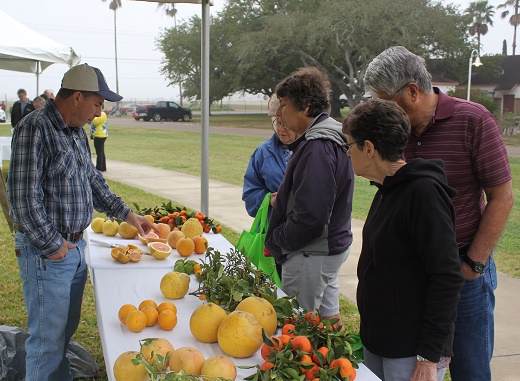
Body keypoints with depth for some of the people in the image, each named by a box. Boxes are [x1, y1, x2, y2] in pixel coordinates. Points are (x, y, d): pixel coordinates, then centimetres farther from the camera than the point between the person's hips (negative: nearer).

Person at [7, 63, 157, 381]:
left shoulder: (77, 131, 9)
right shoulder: (35, 129, -19)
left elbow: (93, 181, 21)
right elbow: (23, 199, -23)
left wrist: (126, 213, 16)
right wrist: (52, 246, -17)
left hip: (77, 246, 9)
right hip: (48, 253, -9)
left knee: (67, 329, 22)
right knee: (48, 338, 3)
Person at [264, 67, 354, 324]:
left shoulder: (317, 148, -24)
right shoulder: (332, 137, 9)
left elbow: (310, 218, -28)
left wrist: (275, 240, -14)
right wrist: (282, 199, 7)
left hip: (310, 255, -10)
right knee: (328, 315, 22)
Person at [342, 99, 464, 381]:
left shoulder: (425, 191, -19)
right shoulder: (387, 191, 10)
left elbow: (447, 280, -21)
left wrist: (430, 357, -20)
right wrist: (367, 333, 17)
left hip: (410, 353, -8)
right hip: (376, 342, 9)